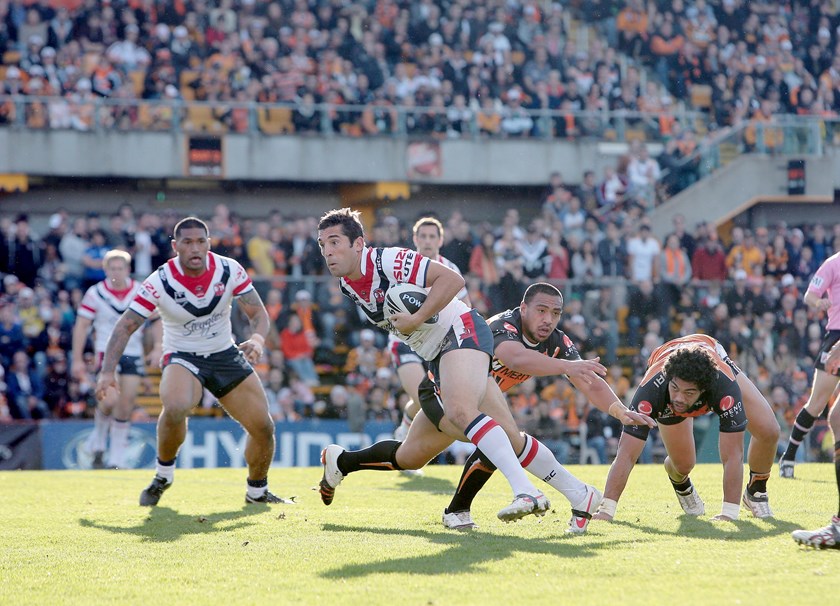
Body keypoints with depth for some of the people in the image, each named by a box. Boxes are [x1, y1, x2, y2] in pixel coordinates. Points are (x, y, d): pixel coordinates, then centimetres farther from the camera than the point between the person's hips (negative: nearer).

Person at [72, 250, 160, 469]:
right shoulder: (95, 293, -5)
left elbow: (156, 319, 11)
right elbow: (81, 326, -2)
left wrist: (157, 348, -2)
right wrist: (77, 359, -5)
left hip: (133, 353, 3)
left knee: (127, 401, -3)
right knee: (109, 400, -18)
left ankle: (117, 456, 8)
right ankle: (99, 438, 12)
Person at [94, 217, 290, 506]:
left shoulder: (229, 270, -11)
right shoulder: (160, 282, -19)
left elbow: (258, 313, -5)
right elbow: (126, 326, -15)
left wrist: (257, 339, -27)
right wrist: (107, 371, -25)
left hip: (225, 353, 4)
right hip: (182, 357, -4)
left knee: (263, 427, -2)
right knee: (175, 407, -35)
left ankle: (257, 491, 25)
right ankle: (163, 475, -9)